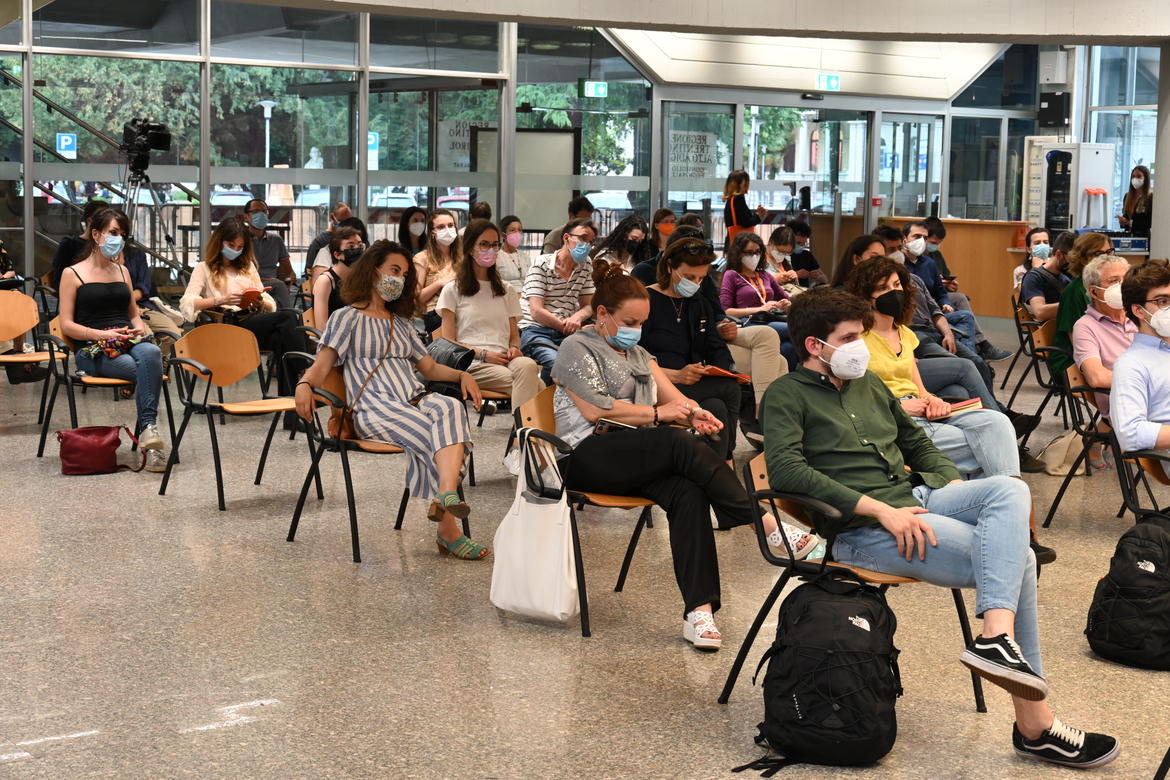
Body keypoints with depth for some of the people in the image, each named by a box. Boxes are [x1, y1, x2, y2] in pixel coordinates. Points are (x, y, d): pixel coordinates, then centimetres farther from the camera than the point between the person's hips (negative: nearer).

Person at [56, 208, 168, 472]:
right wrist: (102, 335, -14)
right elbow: (66, 325, 0)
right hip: (91, 351, -4)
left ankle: (148, 428, -43)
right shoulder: (73, 274, 7)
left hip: (127, 341, 4)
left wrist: (139, 328, 4)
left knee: (150, 352, -36)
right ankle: (150, 443, -36)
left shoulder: (122, 271, 25)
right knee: (147, 371, -34)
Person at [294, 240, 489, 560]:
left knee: (450, 408, -34)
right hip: (375, 408, -5)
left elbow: (430, 367, 31)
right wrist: (304, 384, -22)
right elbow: (321, 366, 2)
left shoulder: (401, 323, 33)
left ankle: (446, 496, -52)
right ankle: (449, 530, -40)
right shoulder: (347, 318, 14)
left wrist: (461, 374, 10)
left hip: (415, 400, 5)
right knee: (435, 435, -35)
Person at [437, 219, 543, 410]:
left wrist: (514, 348, -1)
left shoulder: (506, 290, 28)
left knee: (526, 365, -38)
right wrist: (483, 354, -10)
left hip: (504, 359, 4)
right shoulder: (453, 290, 13)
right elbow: (449, 343, 5)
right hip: (473, 364, -4)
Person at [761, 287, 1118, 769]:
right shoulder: (786, 396, -1)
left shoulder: (869, 384, 23)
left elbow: (918, 446, 32)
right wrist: (879, 509, -23)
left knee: (1010, 489, -23)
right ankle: (1034, 725, -18)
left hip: (916, 497, 8)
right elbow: (785, 468, -19)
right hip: (861, 528, -8)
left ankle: (997, 635, -37)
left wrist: (956, 486, 10)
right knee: (1017, 558, -19)